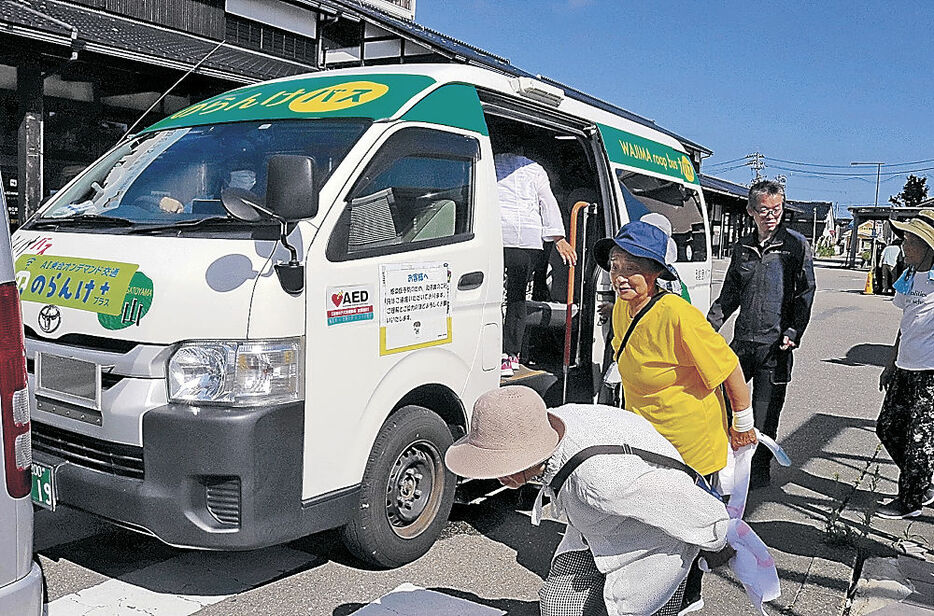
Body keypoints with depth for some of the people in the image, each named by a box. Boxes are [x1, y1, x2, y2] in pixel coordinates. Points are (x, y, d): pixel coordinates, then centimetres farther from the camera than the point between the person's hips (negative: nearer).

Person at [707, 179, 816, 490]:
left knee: (765, 414, 3)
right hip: (742, 341, 4)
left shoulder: (796, 244, -1)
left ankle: (760, 471, 20)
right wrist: (708, 327, 9)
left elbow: (806, 293, -3)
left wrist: (793, 333, -14)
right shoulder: (742, 247, 11)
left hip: (775, 346, -4)